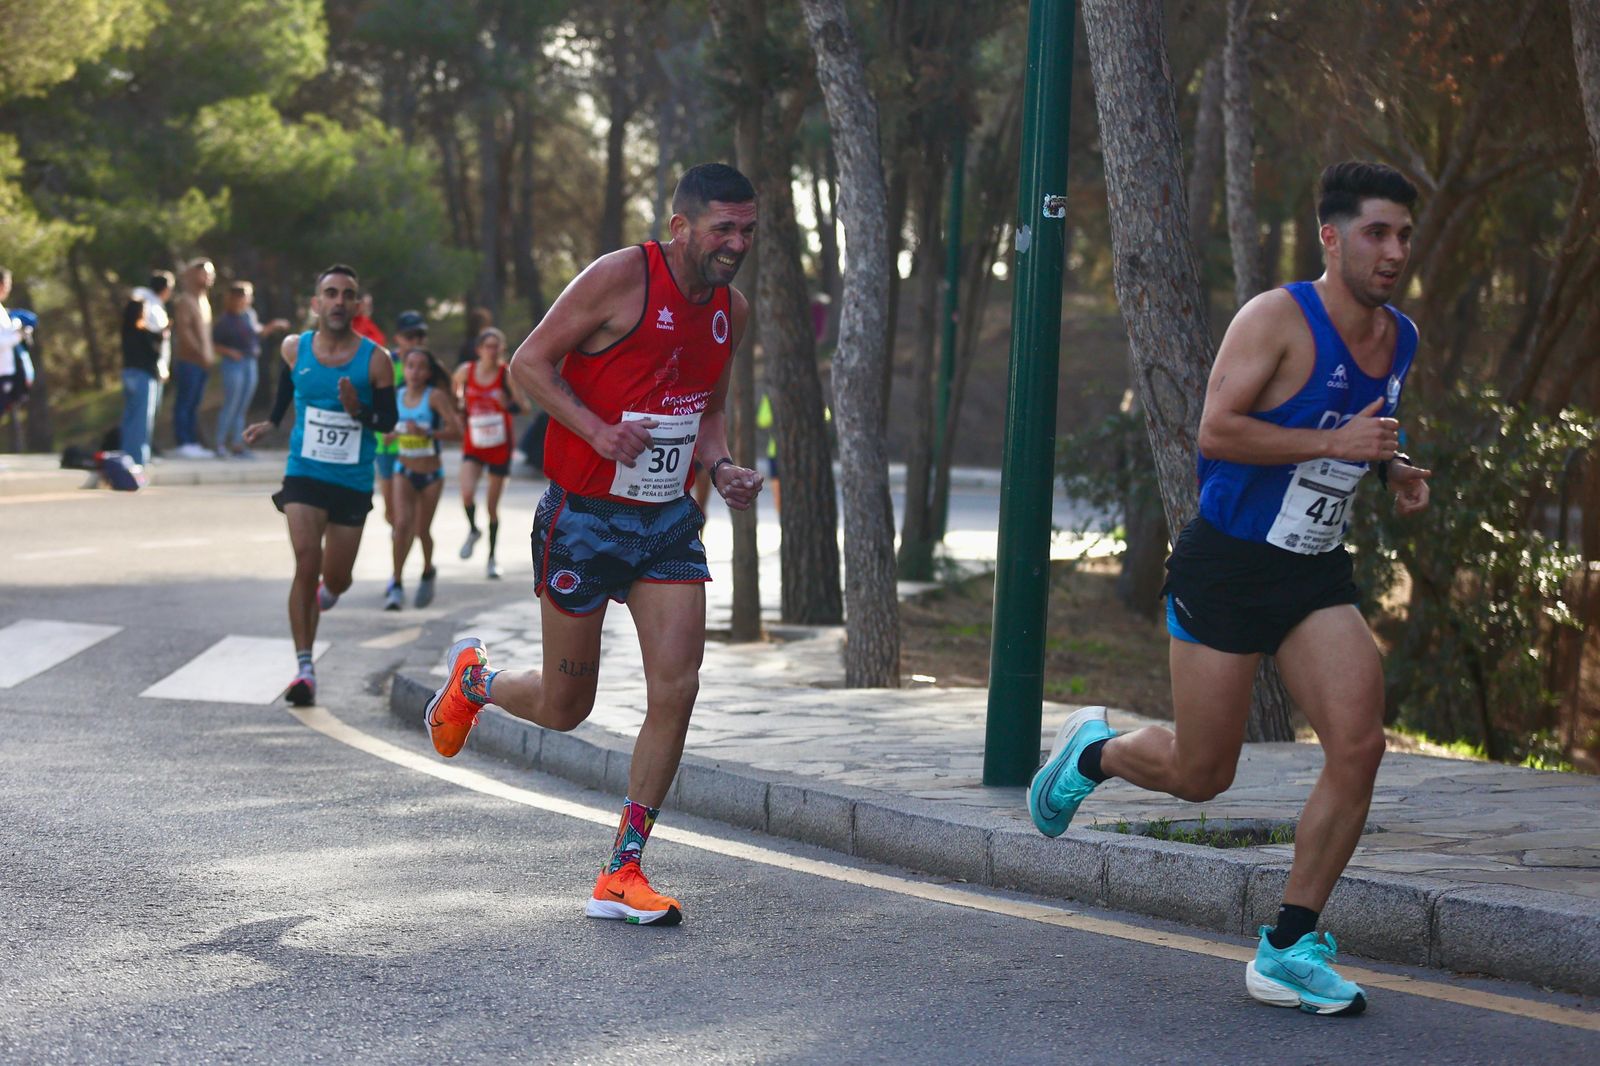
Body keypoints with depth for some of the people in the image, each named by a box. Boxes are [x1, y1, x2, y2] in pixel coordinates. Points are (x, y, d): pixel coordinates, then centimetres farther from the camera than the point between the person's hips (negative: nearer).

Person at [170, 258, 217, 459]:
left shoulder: (204, 301, 20)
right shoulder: (184, 301, -8)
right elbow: (183, 330, -16)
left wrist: (210, 355, 12)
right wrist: (201, 353, -18)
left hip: (202, 361, 9)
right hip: (188, 359, -9)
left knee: (195, 403, 9)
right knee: (185, 402, -7)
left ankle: (193, 442, 11)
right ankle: (183, 444, -7)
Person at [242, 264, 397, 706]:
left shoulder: (374, 359, -7)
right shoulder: (294, 349, -1)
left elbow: (388, 422, -3)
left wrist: (358, 411, -21)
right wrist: (271, 423, 18)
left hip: (353, 483, 0)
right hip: (304, 475, 0)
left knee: (335, 580, 8)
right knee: (306, 565, -18)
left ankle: (324, 592, 48)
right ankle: (304, 667, -15)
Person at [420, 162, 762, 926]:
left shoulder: (731, 309, 7)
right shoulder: (622, 277, -15)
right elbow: (530, 362, -12)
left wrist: (724, 470, 1)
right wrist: (598, 431, -24)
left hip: (667, 521, 6)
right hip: (585, 518, -6)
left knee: (676, 691, -8)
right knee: (564, 707, 5)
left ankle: (621, 875, 1)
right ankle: (473, 678, 40)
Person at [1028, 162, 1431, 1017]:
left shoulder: (1399, 340, 8)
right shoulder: (1278, 318, -15)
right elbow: (1215, 432, -24)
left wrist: (1393, 471, 6)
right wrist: (1336, 442, -28)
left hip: (1317, 576, 6)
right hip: (1226, 567, -6)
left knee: (1358, 745, -13)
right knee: (1200, 774, 2)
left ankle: (1289, 948, -2)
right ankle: (1091, 751, 37)